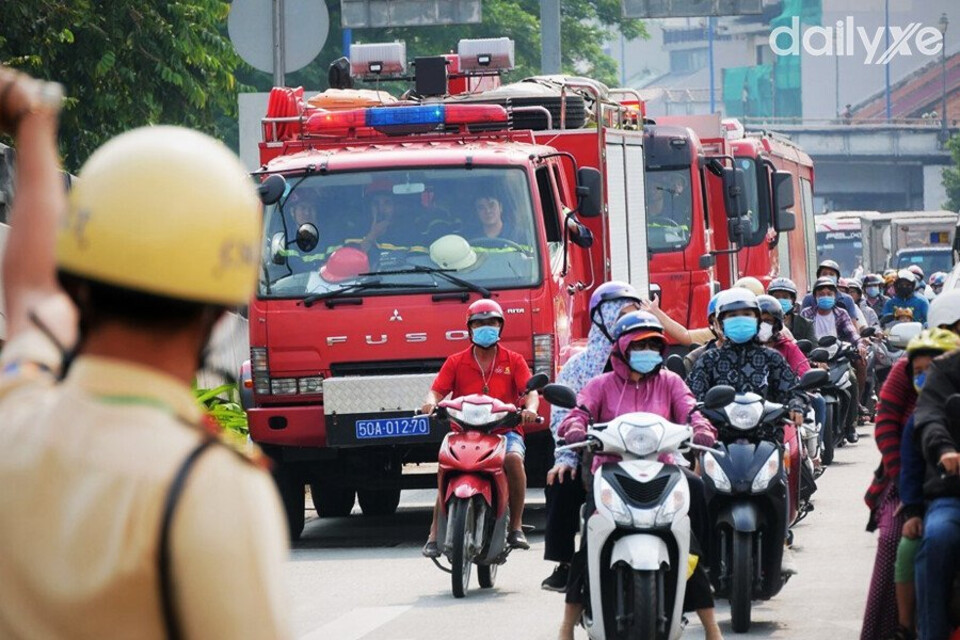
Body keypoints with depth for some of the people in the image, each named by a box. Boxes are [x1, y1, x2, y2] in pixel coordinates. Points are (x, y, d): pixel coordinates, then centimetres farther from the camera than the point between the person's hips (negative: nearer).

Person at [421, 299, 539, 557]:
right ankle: (435, 535, -27)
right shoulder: (456, 362, 11)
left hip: (505, 431, 0)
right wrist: (431, 403, -23)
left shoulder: (513, 361, 10)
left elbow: (530, 391, -1)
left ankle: (516, 526, -22)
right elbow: (437, 390, 1)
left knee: (513, 458, -33)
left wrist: (530, 409, -25)